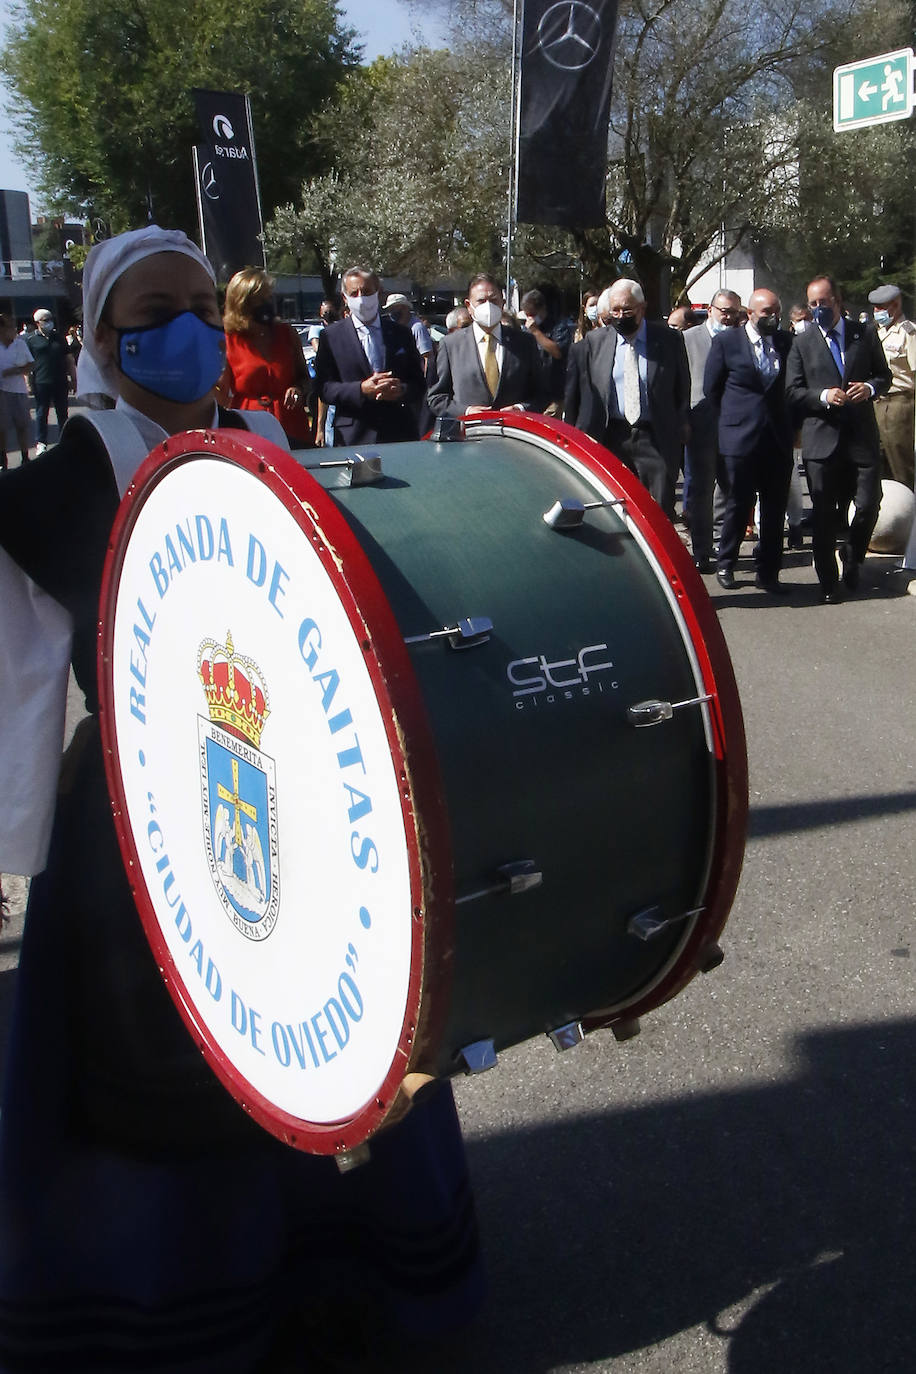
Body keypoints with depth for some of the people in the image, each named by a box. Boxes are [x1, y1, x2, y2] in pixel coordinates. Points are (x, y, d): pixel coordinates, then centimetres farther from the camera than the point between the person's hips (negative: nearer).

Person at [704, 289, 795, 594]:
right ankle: (725, 564, 21)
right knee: (739, 503, 2)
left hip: (778, 438, 3)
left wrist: (787, 422, 9)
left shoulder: (786, 341, 9)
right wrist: (730, 419, 7)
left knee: (776, 509, 4)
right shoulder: (726, 341, -1)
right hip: (741, 437, -3)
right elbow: (711, 387, 5)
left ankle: (768, 574, 12)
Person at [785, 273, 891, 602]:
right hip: (821, 439, -1)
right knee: (824, 515, 2)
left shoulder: (865, 334, 9)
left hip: (862, 436, 1)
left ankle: (851, 556, 28)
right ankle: (828, 582, 14)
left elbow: (884, 375, 15)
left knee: (869, 504, -3)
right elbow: (792, 391, 1)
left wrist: (870, 387, -7)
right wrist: (824, 396, -15)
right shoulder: (802, 343, 5)